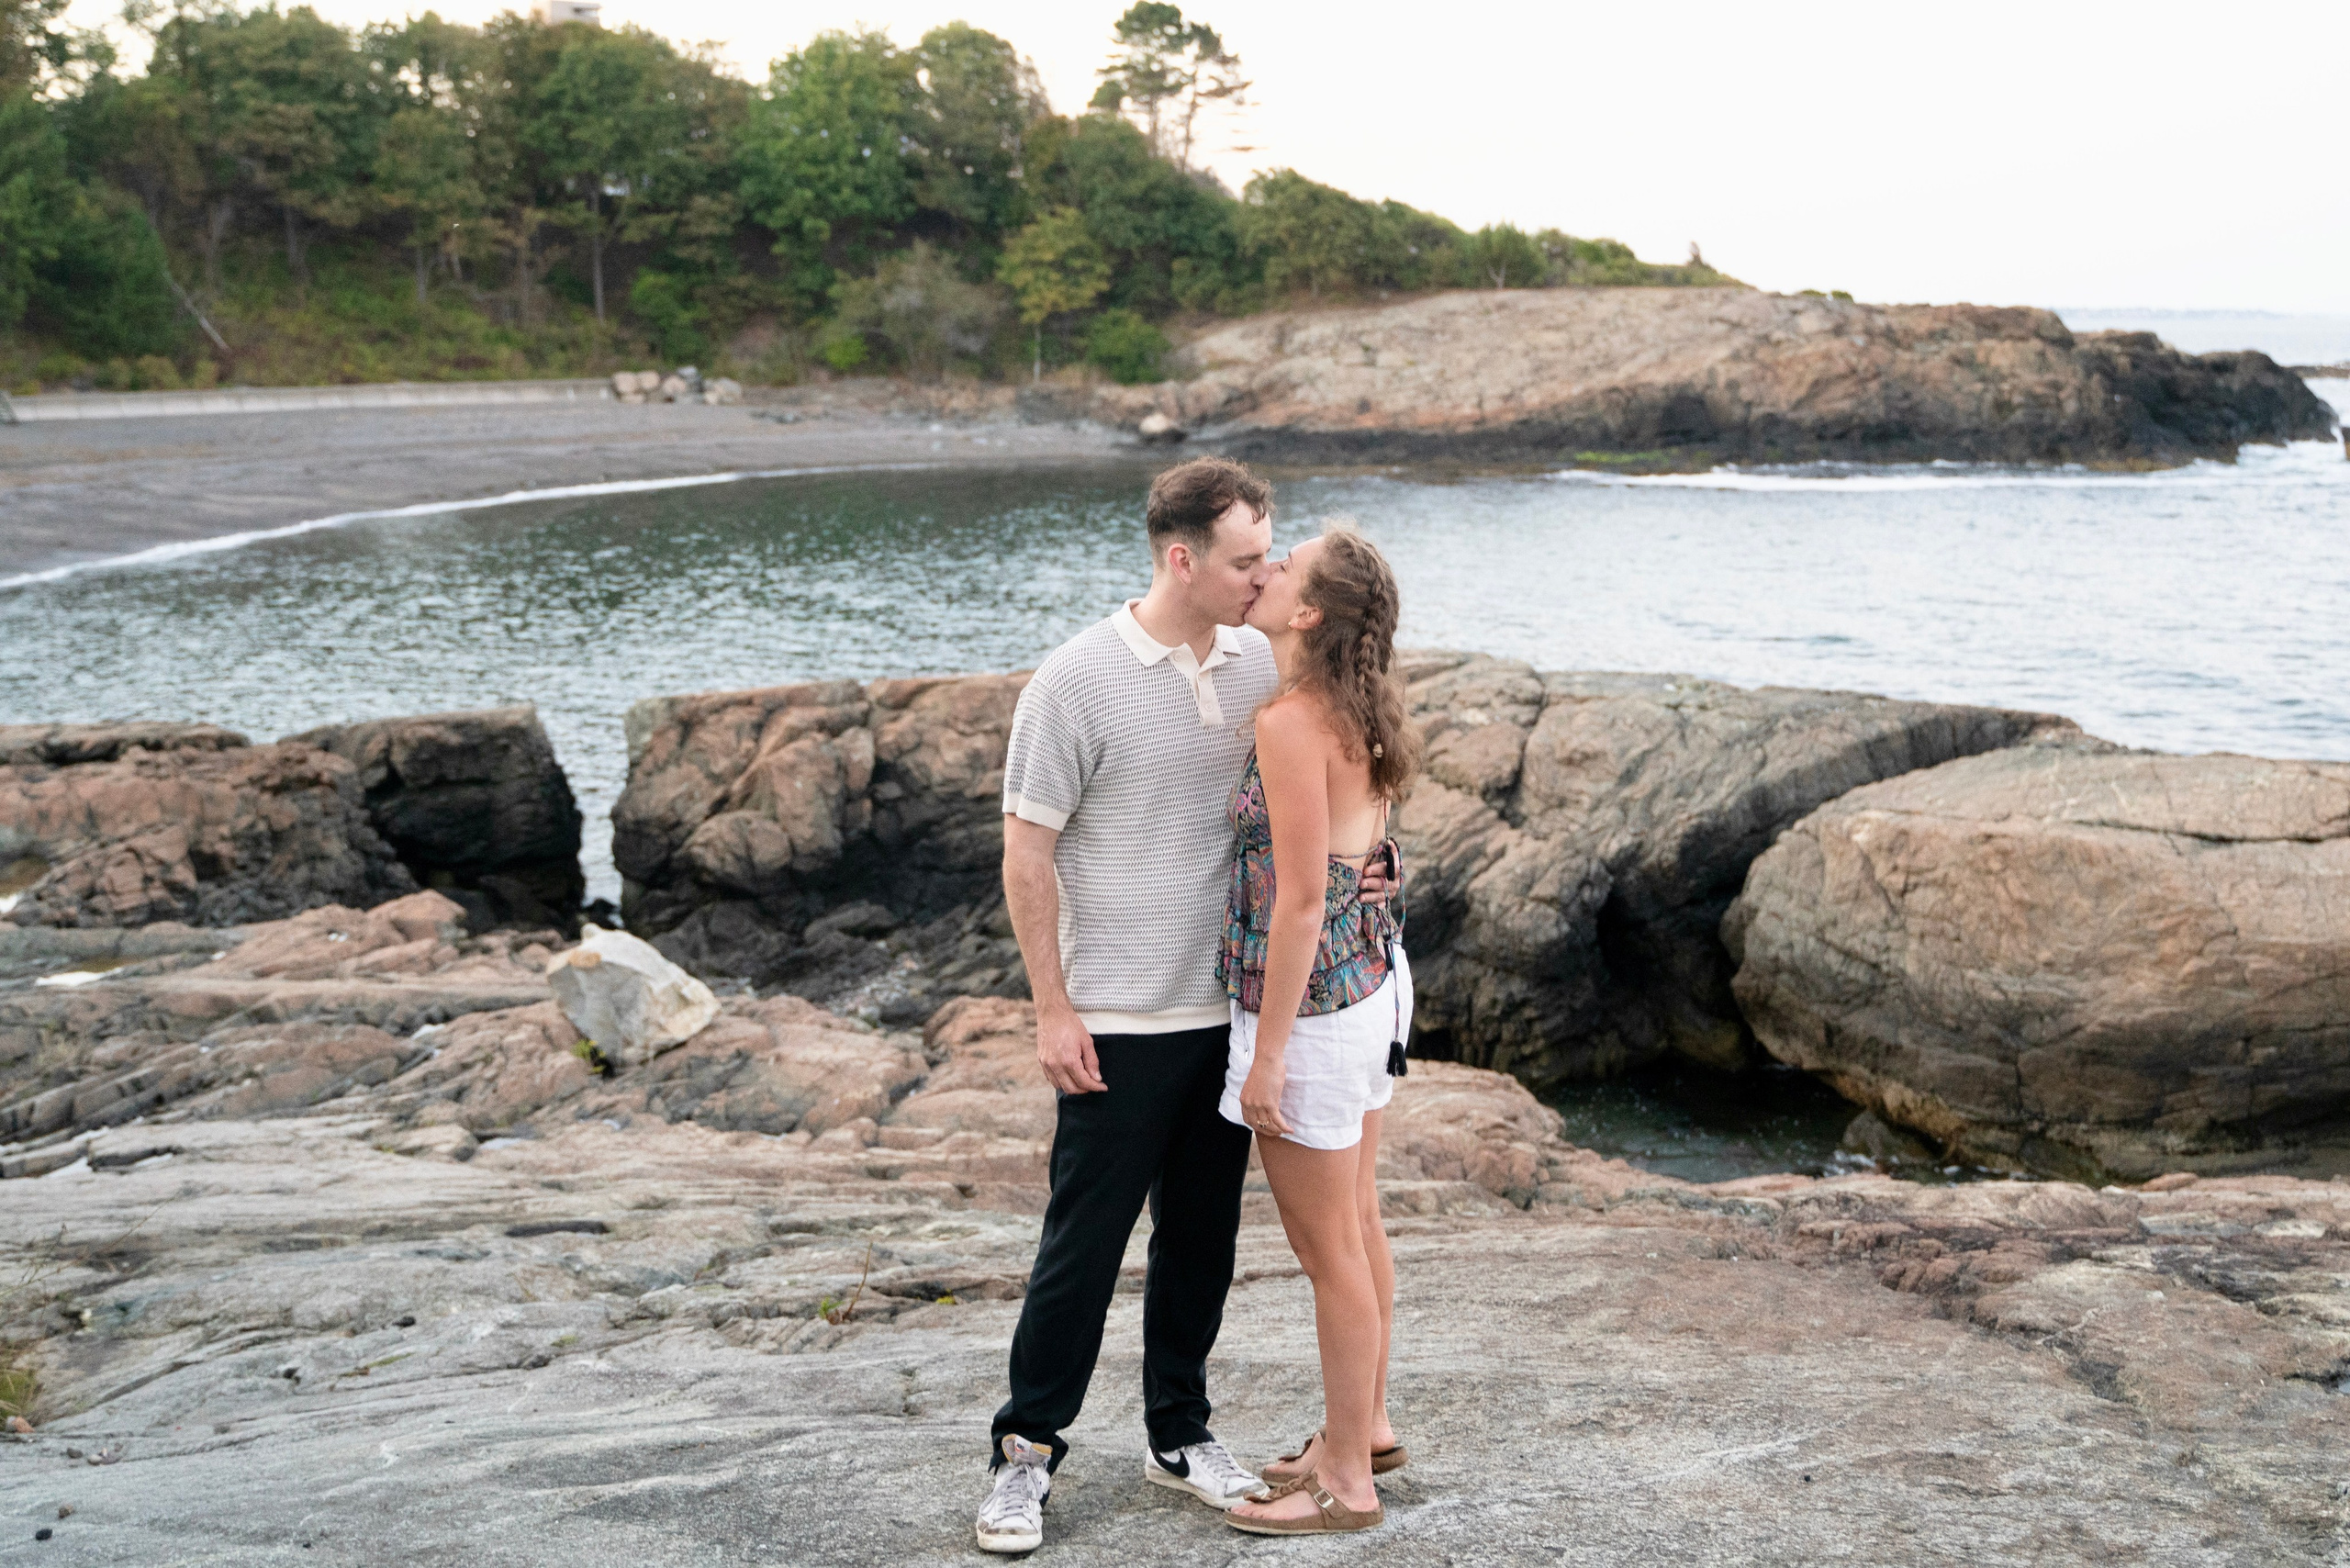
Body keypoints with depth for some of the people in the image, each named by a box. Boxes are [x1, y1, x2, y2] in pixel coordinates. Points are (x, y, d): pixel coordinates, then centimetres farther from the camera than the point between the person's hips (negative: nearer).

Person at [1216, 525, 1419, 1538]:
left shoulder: (1292, 724, -23)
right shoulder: (1354, 714, 5)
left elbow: (1299, 901, -24)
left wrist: (1267, 1056, -19)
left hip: (1313, 1001, -9)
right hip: (1371, 977, 9)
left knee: (1330, 1248, 3)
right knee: (1354, 1225, 21)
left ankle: (1346, 1483, 16)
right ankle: (1364, 1426, 36)